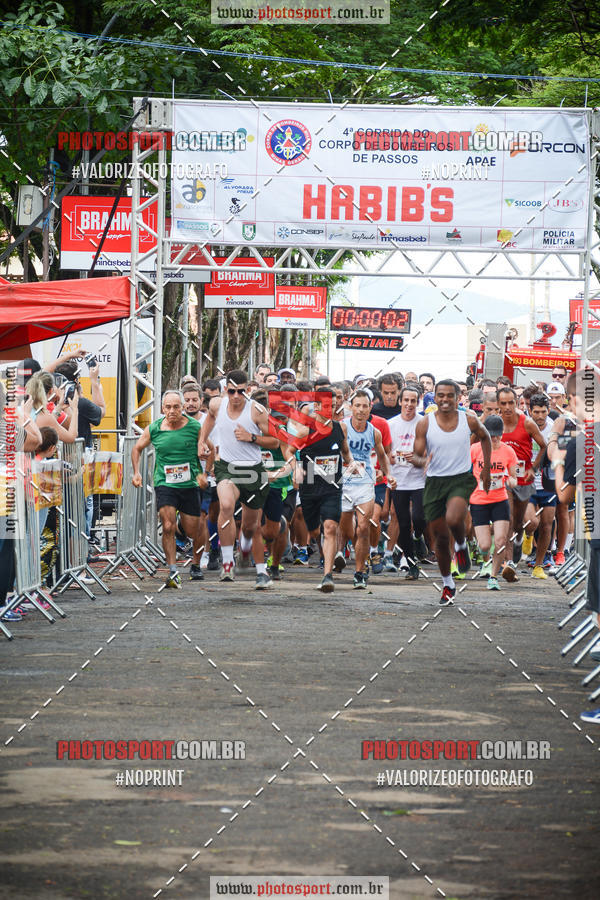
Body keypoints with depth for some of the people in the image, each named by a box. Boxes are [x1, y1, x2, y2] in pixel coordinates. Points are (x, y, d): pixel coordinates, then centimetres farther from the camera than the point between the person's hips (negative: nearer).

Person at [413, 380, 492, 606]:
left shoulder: (469, 420, -4)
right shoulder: (425, 424, -6)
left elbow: (485, 437, 16)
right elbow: (416, 456, -4)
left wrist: (486, 468, 14)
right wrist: (422, 461, -28)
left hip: (461, 479, -2)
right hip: (434, 482, 2)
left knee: (453, 519, -30)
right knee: (440, 538, 5)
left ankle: (461, 545, 6)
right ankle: (447, 585, 25)